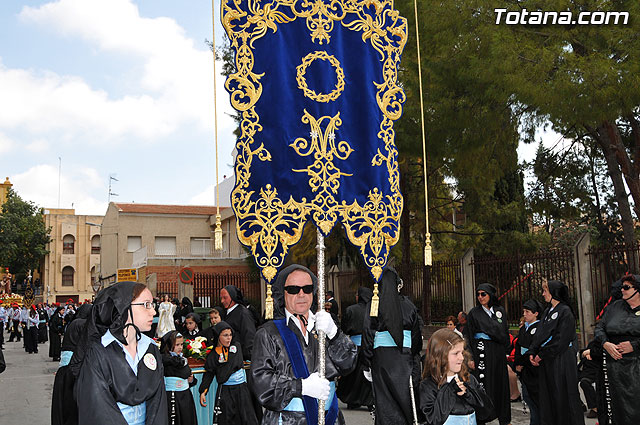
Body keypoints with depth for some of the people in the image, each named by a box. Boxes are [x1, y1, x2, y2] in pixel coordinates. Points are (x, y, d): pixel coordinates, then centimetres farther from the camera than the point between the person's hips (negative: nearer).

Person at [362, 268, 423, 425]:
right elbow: (417, 335, 8)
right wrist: (415, 360, 17)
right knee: (405, 395, 10)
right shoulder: (408, 304, 3)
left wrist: (367, 364, 1)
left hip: (382, 355, -2)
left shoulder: (374, 304, -3)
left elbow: (368, 334, -5)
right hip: (405, 356, 2)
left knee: (385, 401, 2)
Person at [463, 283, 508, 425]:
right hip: (481, 351, -3)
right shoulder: (474, 313, 0)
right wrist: (471, 358, -11)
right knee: (483, 383, -6)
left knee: (501, 383, 6)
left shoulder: (500, 311, 10)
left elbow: (505, 333, 13)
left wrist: (504, 351, 3)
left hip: (498, 352, 4)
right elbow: (469, 337, -4)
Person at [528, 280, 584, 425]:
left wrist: (542, 354, -15)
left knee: (562, 395, -3)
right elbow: (539, 335, 15)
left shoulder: (565, 311, -10)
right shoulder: (547, 312, 16)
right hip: (546, 360, 8)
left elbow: (561, 339, -17)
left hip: (561, 358, -8)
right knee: (548, 395, 9)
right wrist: (532, 353, 1)